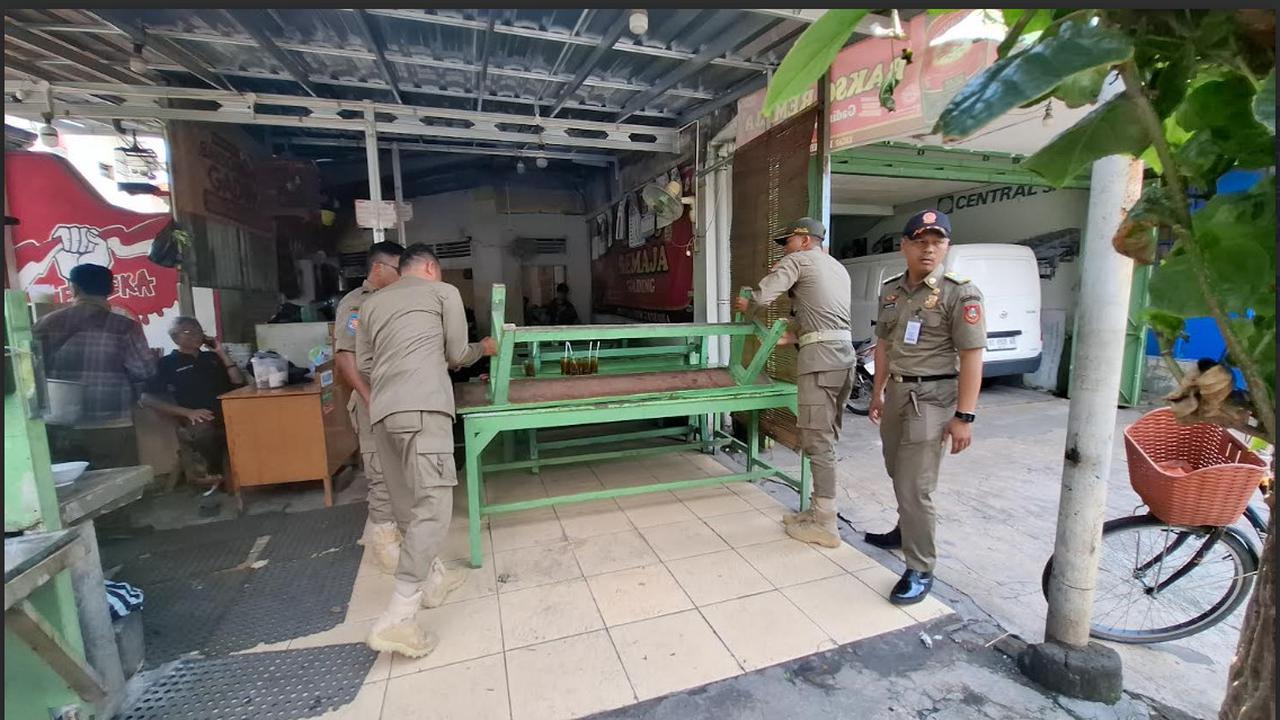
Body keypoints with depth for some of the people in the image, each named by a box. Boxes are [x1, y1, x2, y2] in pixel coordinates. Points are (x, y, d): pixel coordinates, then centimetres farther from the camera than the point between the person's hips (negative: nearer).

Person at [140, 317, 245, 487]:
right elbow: (147, 398, 3)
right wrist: (187, 412, -10)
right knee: (201, 431, -38)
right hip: (199, 420, -3)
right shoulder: (167, 363, 14)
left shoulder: (212, 357, 25)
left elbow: (238, 382, 14)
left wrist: (222, 353, 10)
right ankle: (213, 473, -9)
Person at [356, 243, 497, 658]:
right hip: (423, 407, -7)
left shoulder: (372, 303, 24)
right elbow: (457, 356, 12)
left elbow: (364, 363, 22)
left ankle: (433, 577, 32)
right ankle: (396, 619, -11)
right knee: (433, 505, -8)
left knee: (407, 503, 16)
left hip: (382, 410, 7)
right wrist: (483, 349, 32)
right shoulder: (443, 291, 11)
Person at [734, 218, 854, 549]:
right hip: (844, 354, 9)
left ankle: (825, 526, 1)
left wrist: (746, 302, 9)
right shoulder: (839, 268, 27)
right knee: (827, 440, 13)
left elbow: (762, 296, -12)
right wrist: (791, 336, 27)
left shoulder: (799, 260, 1)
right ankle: (821, 509, 22)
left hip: (820, 358, -9)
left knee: (818, 442, -5)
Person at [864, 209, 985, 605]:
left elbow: (972, 358, -13)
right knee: (899, 475, 19)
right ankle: (907, 530, 42)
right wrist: (878, 392, 17)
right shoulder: (890, 290, 8)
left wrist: (964, 416, -17)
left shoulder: (960, 293, -10)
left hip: (931, 397, -6)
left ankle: (920, 570, 9)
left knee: (915, 486, -6)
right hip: (896, 392, 6)